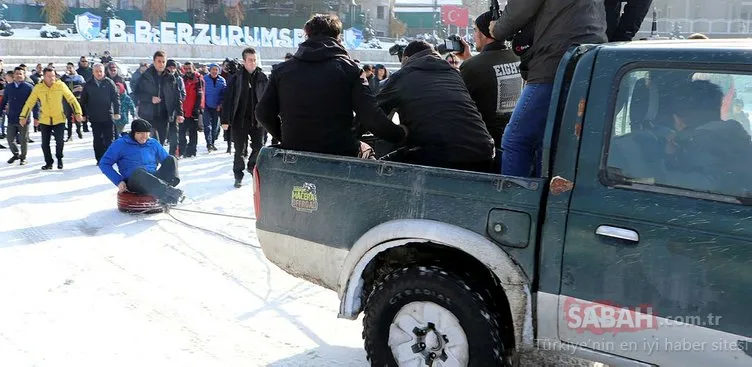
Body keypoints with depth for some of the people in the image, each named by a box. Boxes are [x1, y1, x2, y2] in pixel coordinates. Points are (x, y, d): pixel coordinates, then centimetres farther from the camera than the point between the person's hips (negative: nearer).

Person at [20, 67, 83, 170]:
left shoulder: (60, 85, -7)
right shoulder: (38, 88, -4)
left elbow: (71, 99, -4)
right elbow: (29, 103, 2)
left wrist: (78, 112, -9)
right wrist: (23, 116, 2)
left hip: (59, 120, -2)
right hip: (44, 120, 2)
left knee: (60, 141, -6)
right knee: (45, 143, 6)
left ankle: (59, 159, 20)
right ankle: (48, 162, 23)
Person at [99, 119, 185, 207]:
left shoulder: (153, 143, 16)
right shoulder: (121, 144, 5)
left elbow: (167, 160, 20)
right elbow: (104, 164, 5)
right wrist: (119, 181, -7)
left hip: (154, 179, 4)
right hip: (133, 182, -4)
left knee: (171, 159, -19)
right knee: (138, 171, -39)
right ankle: (169, 194, -60)